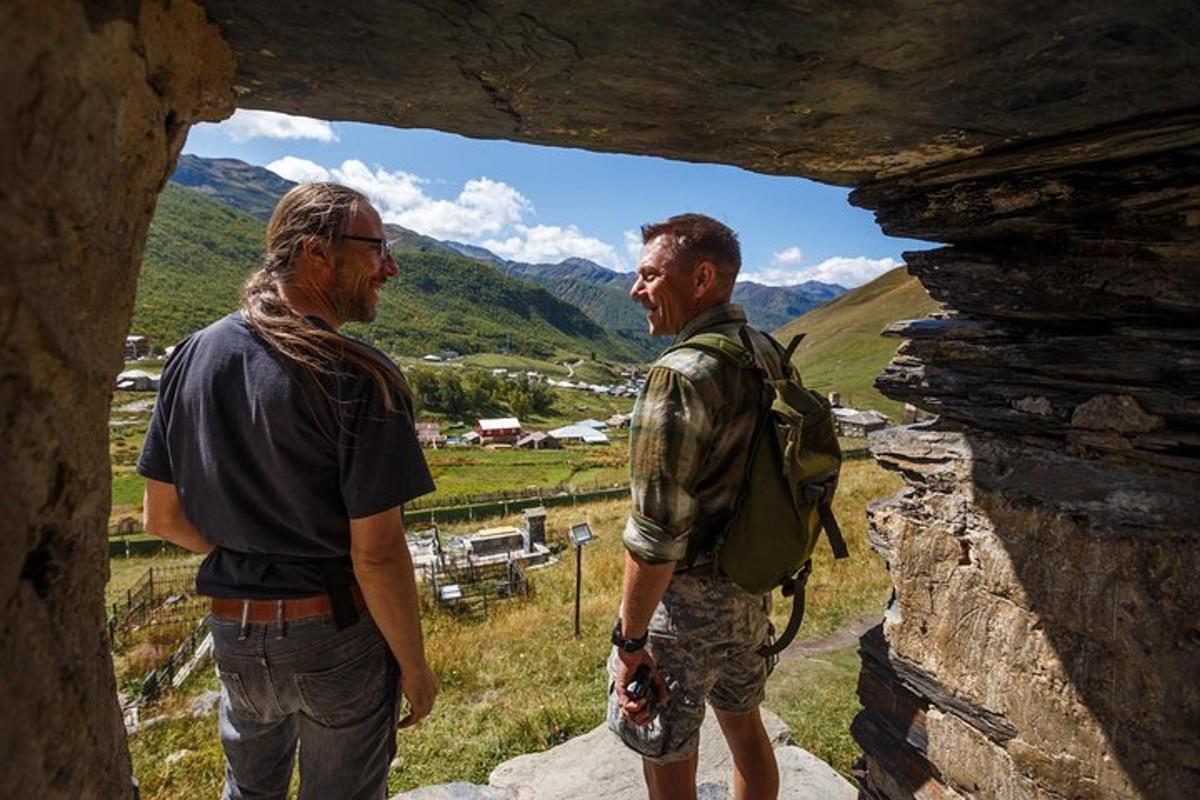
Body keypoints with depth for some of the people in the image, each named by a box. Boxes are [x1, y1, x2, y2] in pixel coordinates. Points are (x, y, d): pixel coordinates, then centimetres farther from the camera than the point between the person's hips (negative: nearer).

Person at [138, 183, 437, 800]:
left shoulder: (192, 354, -3)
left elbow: (162, 517, 2)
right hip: (338, 634, -5)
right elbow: (377, 553, -22)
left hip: (234, 631, 6)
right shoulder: (359, 379, -23)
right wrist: (414, 666, -9)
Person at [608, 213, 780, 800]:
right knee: (745, 727, 27)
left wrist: (630, 639, -16)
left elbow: (657, 531, -26)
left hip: (686, 599, -8)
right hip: (752, 589, 8)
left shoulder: (680, 374, -25)